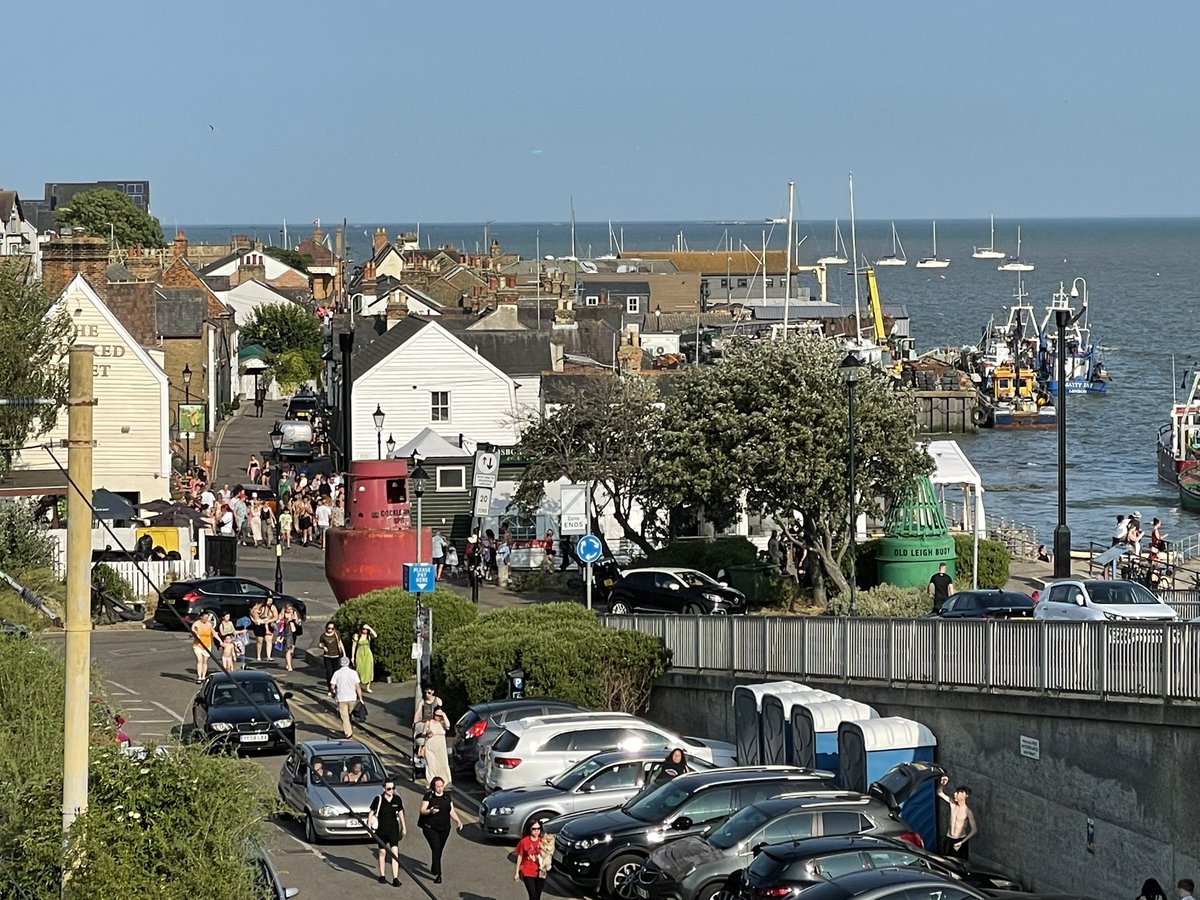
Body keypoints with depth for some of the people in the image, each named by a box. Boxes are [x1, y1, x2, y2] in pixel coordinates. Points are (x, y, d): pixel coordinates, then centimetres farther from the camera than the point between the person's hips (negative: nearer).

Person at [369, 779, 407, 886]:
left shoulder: (397, 799, 0)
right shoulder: (379, 799, -9)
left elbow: (400, 813, 13)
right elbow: (371, 813, 0)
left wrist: (404, 828, 18)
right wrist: (369, 827, -3)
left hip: (393, 829, 1)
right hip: (381, 829, -1)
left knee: (395, 853, -8)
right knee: (382, 852, 10)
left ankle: (395, 878, -9)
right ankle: (382, 876, 26)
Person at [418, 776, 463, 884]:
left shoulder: (447, 796, 10)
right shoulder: (429, 796, -4)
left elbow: (452, 811, 10)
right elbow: (422, 810, -8)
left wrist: (458, 821, -7)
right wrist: (430, 811, -29)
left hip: (444, 828, 5)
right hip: (430, 827, -5)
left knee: (439, 850, 12)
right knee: (436, 849, -14)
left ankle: (434, 869, 34)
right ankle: (437, 875, -14)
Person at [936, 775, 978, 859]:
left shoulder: (968, 811, -16)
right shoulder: (953, 804, 0)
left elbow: (974, 830, -19)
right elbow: (940, 793, 10)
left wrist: (962, 842, -24)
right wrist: (942, 784, -12)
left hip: (961, 840, -5)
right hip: (948, 839, 5)